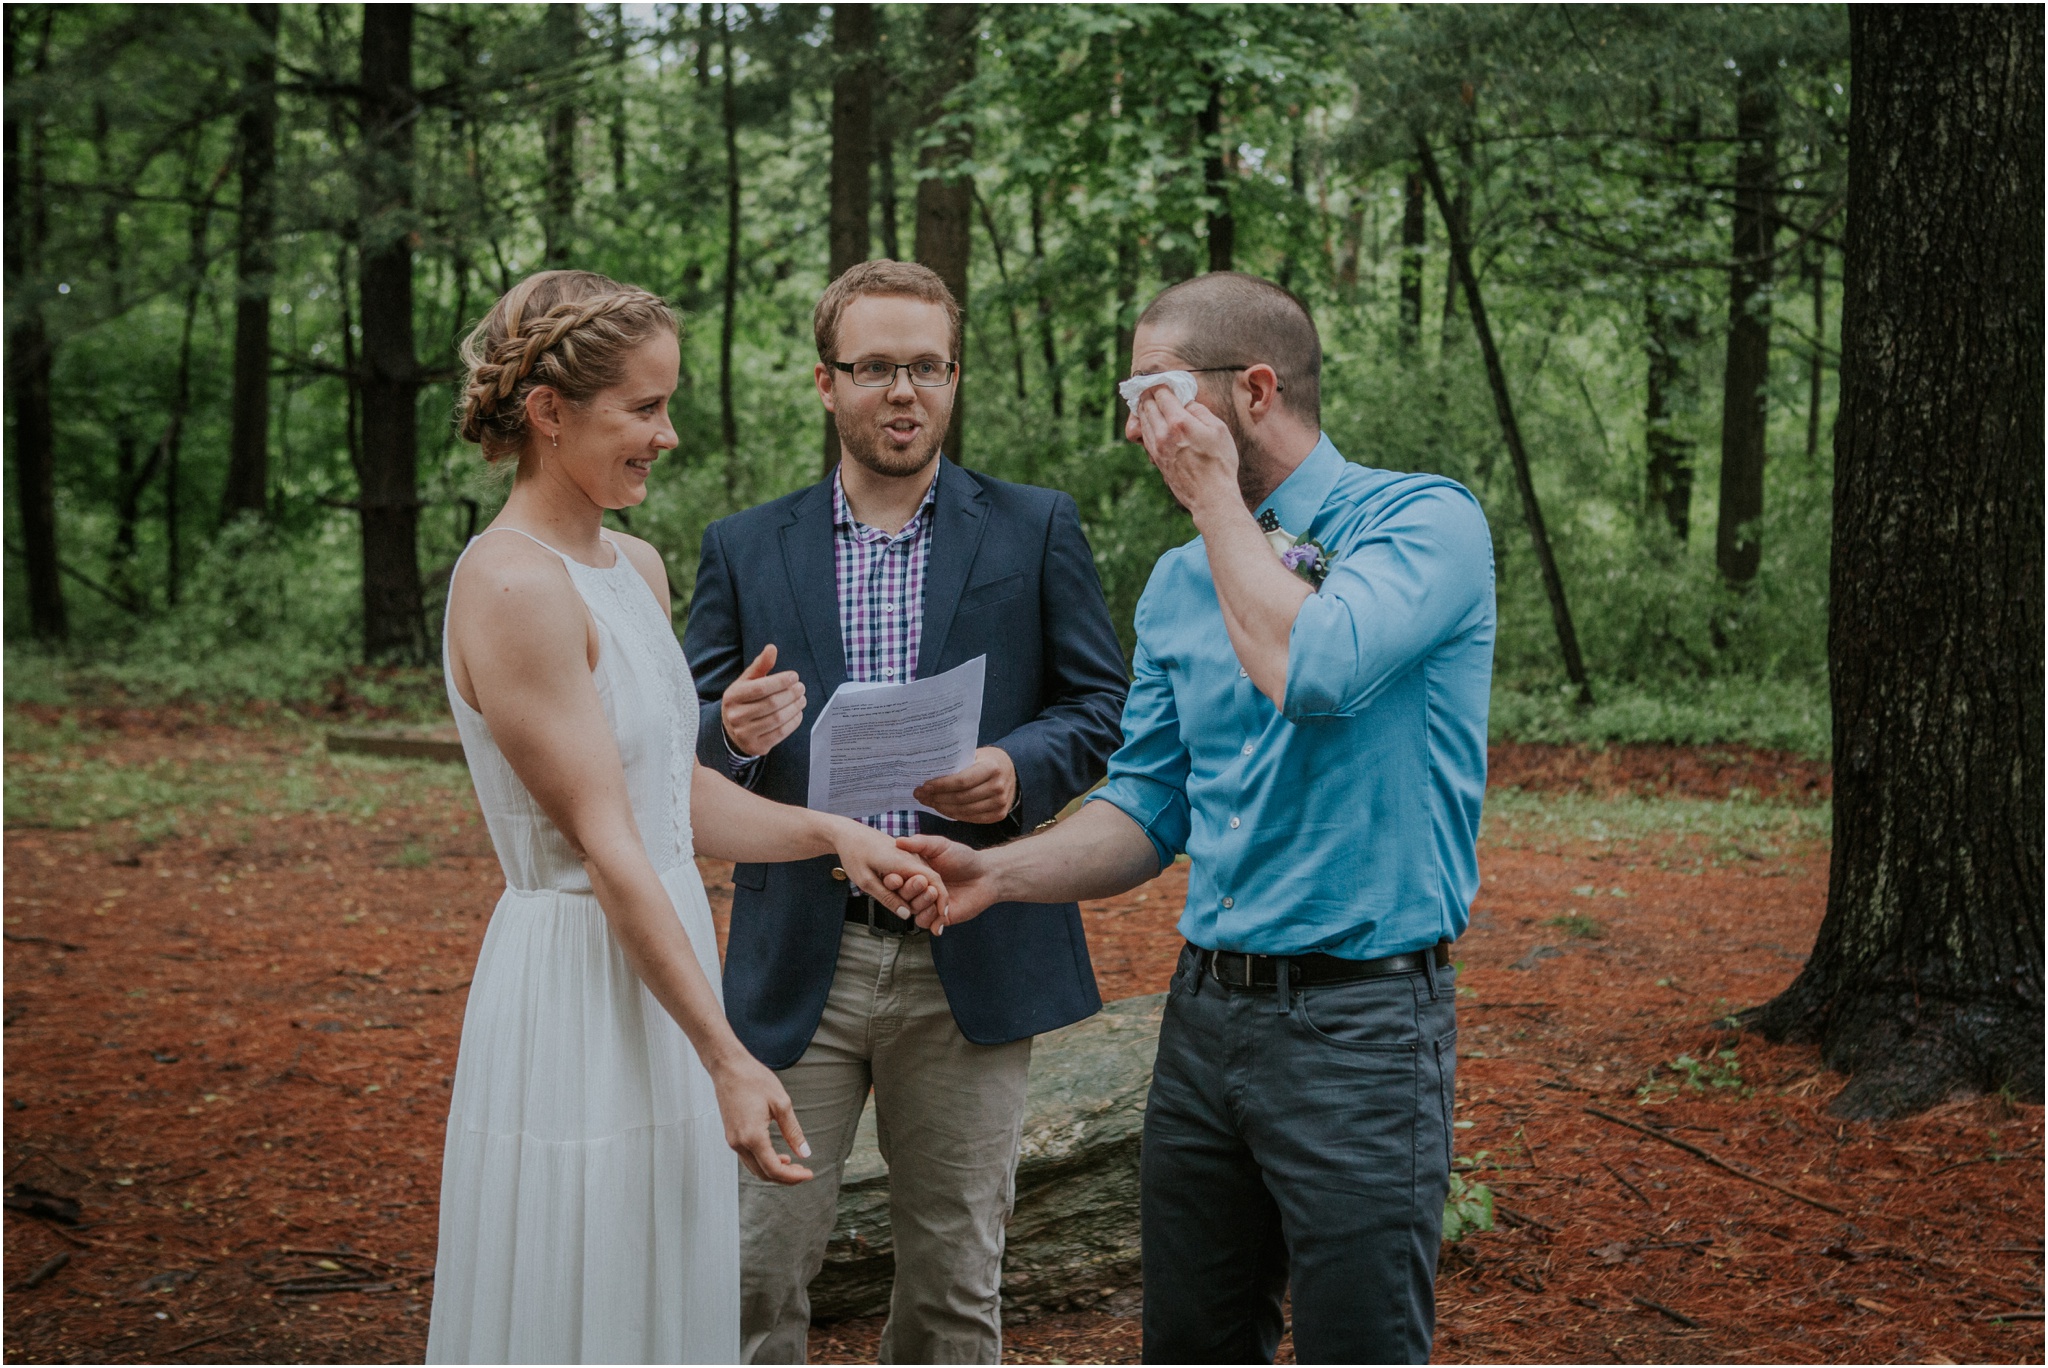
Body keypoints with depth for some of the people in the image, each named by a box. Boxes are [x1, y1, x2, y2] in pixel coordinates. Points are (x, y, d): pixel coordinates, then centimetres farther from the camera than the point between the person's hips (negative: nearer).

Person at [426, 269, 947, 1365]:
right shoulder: (511, 585, -17)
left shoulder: (638, 568, 11)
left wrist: (830, 834, -3)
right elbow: (604, 845, -20)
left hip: (662, 960, 9)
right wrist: (728, 1058, -20)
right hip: (578, 982, -9)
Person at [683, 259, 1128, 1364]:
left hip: (972, 963, 0)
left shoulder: (1036, 532, 5)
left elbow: (1102, 704, 4)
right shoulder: (744, 549, 8)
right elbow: (685, 748, 7)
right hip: (796, 963, 0)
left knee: (955, 1273, 10)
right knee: (757, 1265, 0)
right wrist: (734, 734, -16)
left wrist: (1022, 768, -16)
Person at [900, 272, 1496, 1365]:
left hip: (1358, 1025, -6)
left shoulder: (1426, 523, -9)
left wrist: (1215, 495, -15)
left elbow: (1313, 671, -28)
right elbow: (1149, 808, 13)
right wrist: (1000, 872, -5)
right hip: (1206, 1010, 7)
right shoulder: (1178, 582, 11)